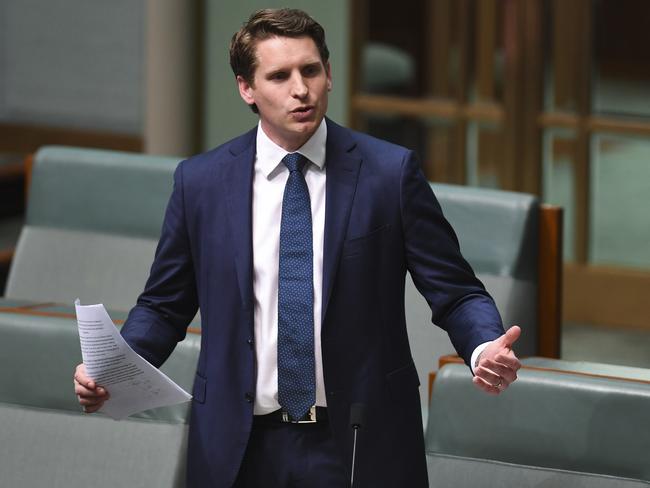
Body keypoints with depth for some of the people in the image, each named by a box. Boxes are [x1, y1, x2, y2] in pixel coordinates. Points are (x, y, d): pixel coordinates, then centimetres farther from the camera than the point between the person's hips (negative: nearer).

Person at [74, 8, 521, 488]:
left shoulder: (390, 172, -2)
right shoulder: (200, 182, 3)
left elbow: (455, 291, -2)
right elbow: (164, 306, 10)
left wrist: (486, 347, -22)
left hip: (356, 448, -1)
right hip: (241, 449, 1)